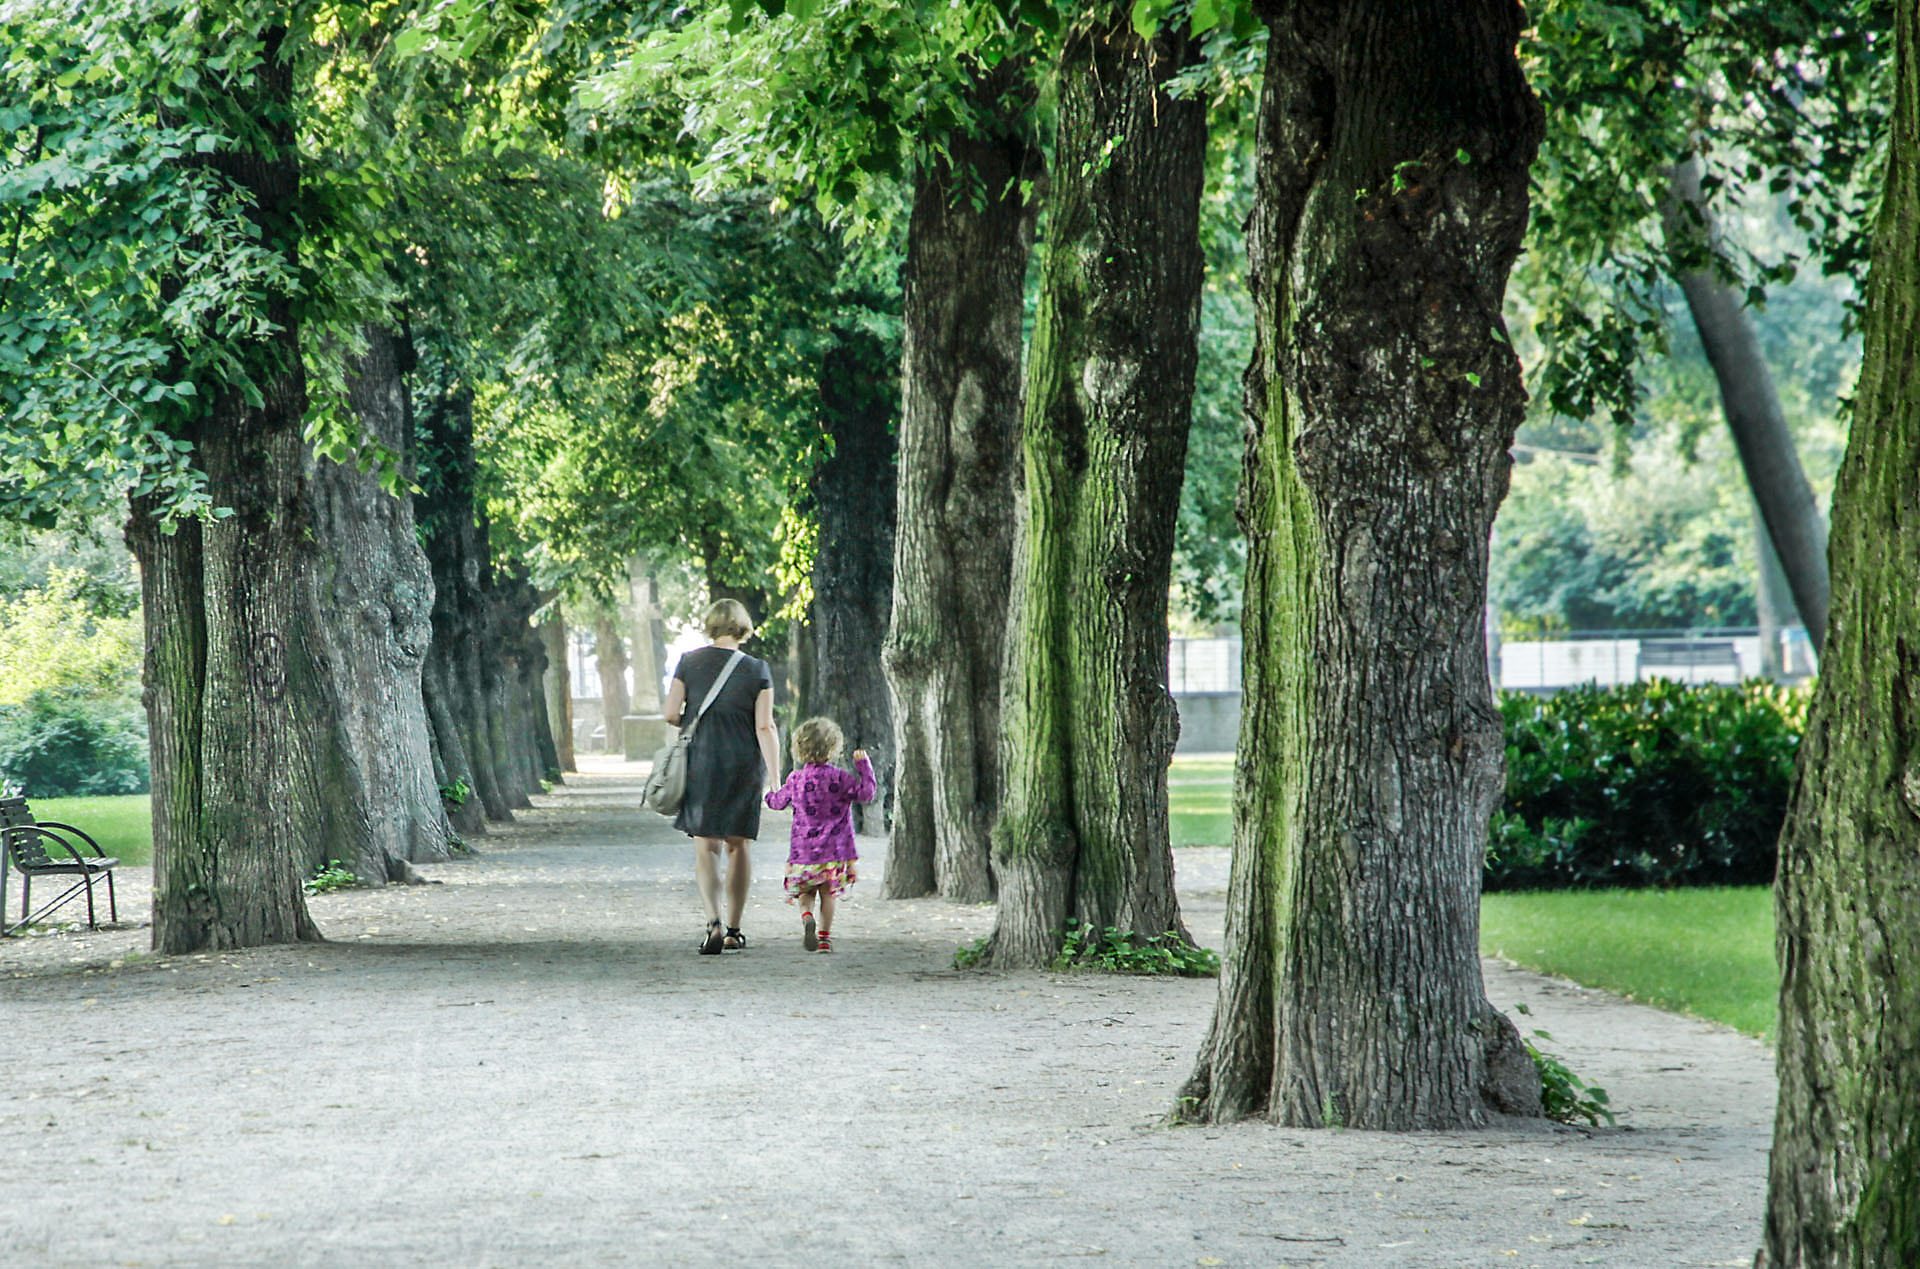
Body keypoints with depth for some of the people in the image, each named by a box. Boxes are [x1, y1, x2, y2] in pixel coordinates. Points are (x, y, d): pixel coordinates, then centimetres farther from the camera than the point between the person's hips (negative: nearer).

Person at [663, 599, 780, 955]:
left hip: (700, 763, -1)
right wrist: (774, 777, -8)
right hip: (744, 765, 1)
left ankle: (714, 922, -20)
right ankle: (734, 929, 16)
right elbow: (765, 727, -7)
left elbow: (670, 714, -3)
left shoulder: (690, 662, -2)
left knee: (706, 846, 0)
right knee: (738, 845, 12)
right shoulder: (757, 670, -3)